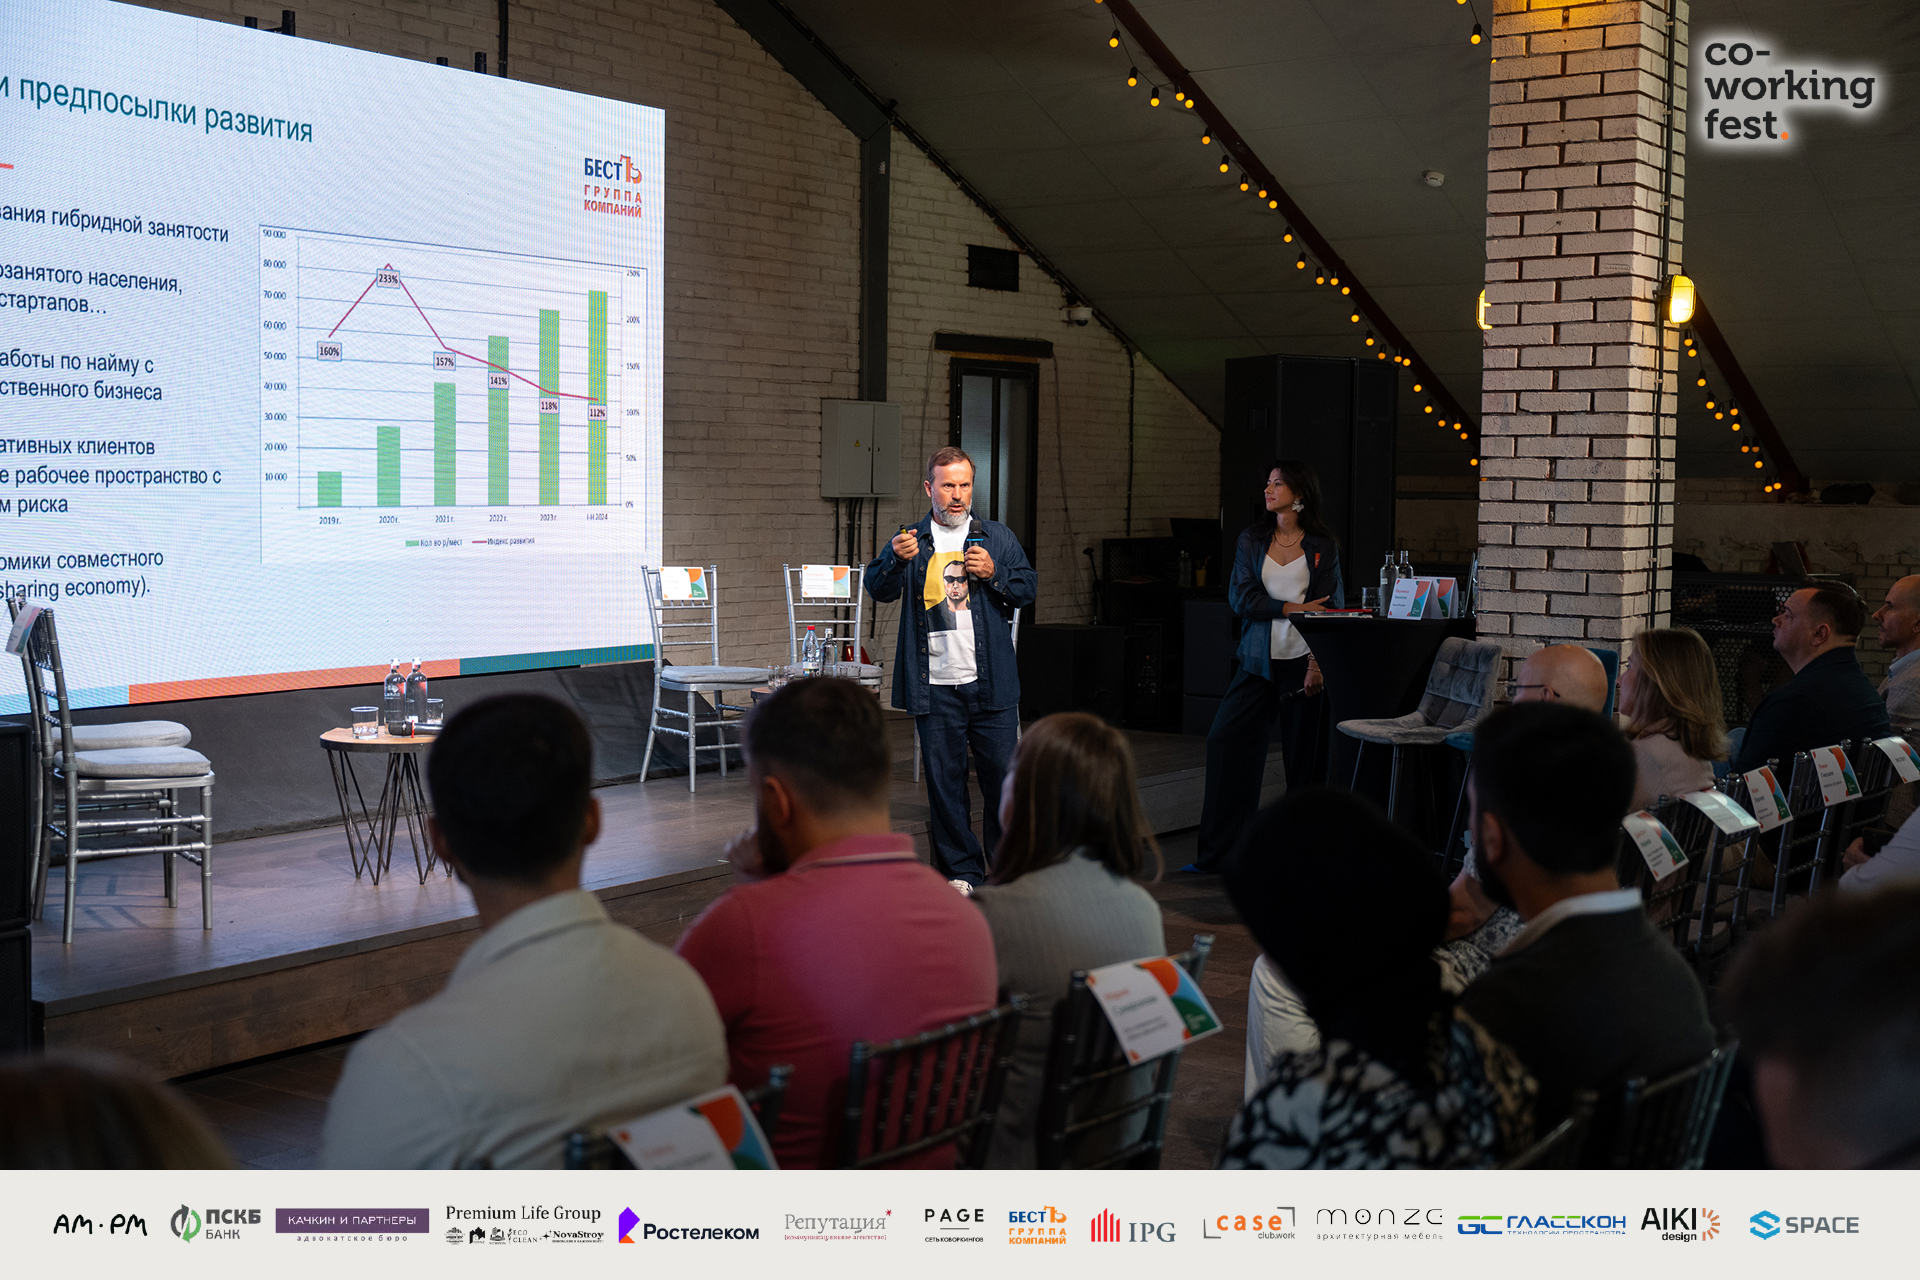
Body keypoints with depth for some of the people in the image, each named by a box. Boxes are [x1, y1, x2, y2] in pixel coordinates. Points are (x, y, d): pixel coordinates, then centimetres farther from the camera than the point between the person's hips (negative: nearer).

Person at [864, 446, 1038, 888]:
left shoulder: (998, 537, 10)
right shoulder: (911, 541, 8)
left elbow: (1027, 589, 8)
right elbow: (878, 588, -4)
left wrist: (994, 574, -11)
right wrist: (897, 559, -25)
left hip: (990, 685, 0)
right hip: (934, 686, 0)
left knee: (1002, 775, 1)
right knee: (944, 781, 4)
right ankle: (961, 872, 14)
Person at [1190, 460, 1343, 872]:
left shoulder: (1323, 547, 4)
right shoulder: (1252, 539, 10)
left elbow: (1333, 608, -1)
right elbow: (1240, 597, 0)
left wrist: (1318, 664, -13)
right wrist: (1294, 608, -10)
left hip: (1304, 662, -2)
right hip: (1258, 662, 2)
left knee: (1304, 756, 0)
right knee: (1226, 740, -8)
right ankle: (1217, 854, -2)